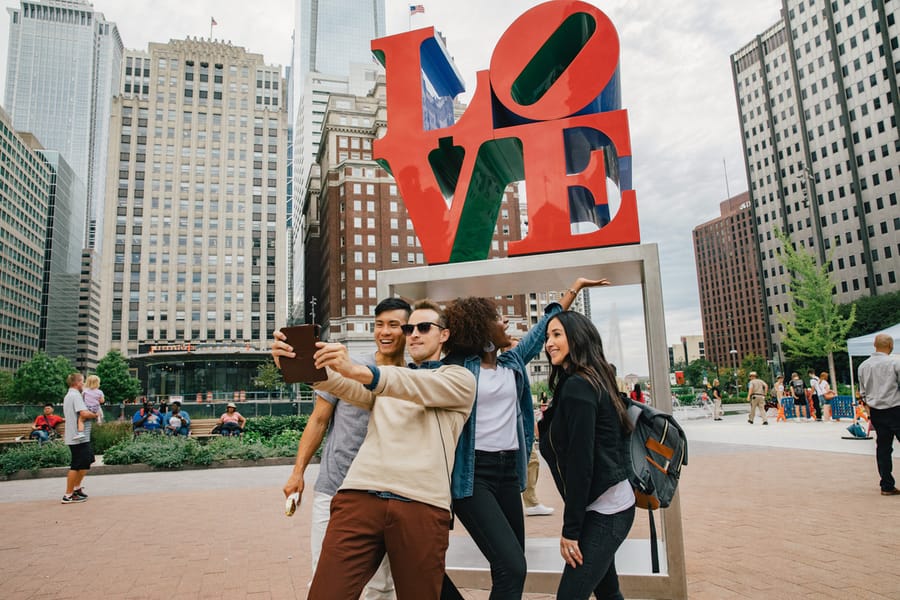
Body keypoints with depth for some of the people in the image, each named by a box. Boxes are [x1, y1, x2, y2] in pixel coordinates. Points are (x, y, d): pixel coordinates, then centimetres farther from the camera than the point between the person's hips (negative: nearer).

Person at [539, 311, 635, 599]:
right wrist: (549, 420, 2)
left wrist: (570, 529, -18)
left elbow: (580, 460, -21)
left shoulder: (577, 386, -17)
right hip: (606, 505, 10)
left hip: (604, 510, -10)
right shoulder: (593, 380, 11)